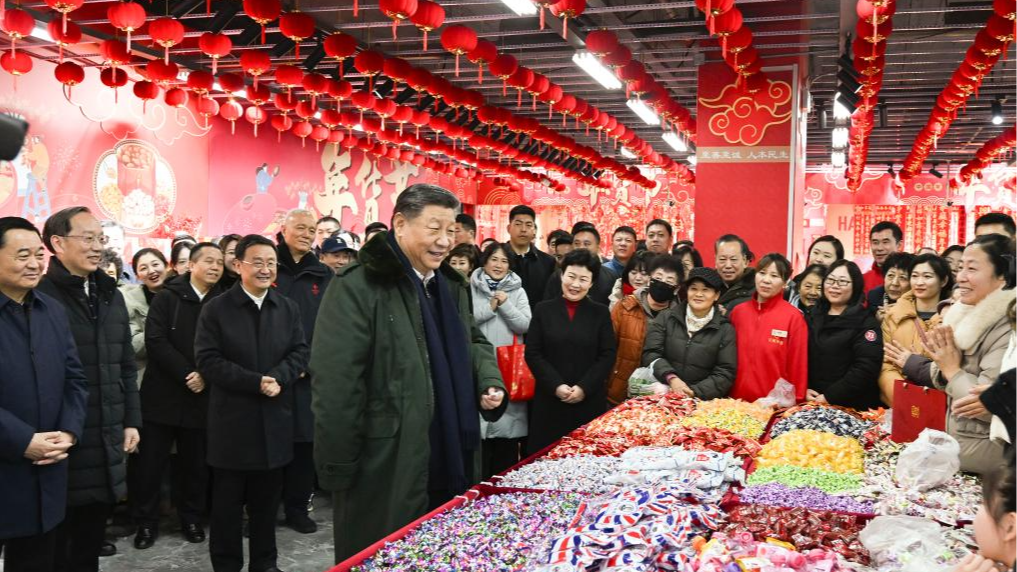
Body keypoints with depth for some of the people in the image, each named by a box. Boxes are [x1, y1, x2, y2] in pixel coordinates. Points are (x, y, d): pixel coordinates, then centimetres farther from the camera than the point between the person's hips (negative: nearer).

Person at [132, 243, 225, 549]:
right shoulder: (167, 297, -1)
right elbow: (155, 340, -10)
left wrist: (205, 375, -12)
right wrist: (187, 374, -16)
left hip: (202, 396, 2)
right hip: (163, 393, -2)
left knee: (197, 463, 9)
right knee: (151, 461, 2)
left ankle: (192, 518, 23)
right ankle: (146, 521, 16)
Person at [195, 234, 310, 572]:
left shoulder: (289, 308, 9)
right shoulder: (215, 309, -4)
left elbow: (300, 352, 4)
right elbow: (208, 361, -11)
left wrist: (278, 377, -16)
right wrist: (255, 382, -19)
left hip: (275, 421, 3)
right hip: (232, 421, -3)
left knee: (267, 500, 13)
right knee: (227, 502, 6)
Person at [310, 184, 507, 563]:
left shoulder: (452, 285, 11)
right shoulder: (358, 287, -15)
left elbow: (473, 342, 25)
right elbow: (336, 386, -18)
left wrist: (489, 381, 3)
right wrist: (338, 470, -18)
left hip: (450, 461, 8)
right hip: (387, 468, -7)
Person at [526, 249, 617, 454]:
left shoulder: (600, 312, 8)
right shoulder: (543, 310, 6)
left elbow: (608, 354, 1)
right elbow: (533, 353, 1)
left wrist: (584, 387, -10)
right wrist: (556, 385, -11)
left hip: (590, 400, 0)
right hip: (550, 399, 0)